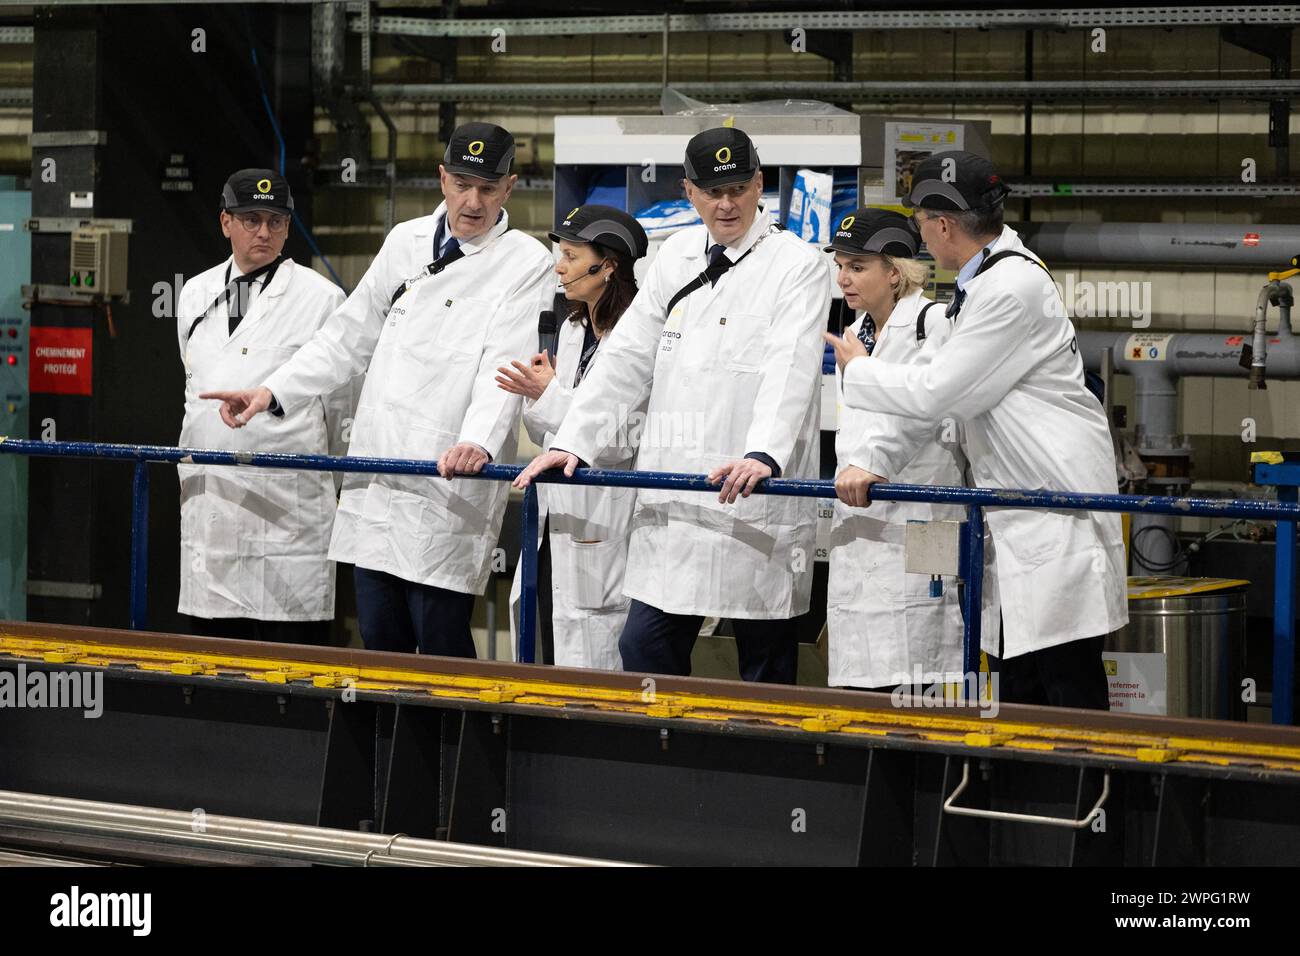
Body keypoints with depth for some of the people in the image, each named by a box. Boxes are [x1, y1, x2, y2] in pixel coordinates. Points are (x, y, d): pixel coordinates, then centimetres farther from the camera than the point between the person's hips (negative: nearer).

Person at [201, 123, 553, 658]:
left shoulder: (526, 263, -3)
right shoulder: (406, 242, 15)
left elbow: (505, 368, -16)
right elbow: (349, 337, 22)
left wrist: (478, 442, -34)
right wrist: (273, 391, 11)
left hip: (449, 485, -6)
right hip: (375, 480, 6)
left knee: (442, 650, -7)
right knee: (380, 645, 7)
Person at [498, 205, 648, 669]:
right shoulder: (573, 328, 14)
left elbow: (620, 443, -19)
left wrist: (551, 394, -16)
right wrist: (536, 393, 0)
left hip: (604, 537, -9)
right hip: (555, 527, 9)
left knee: (594, 666, -5)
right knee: (552, 662, 11)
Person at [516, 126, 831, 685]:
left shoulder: (798, 266, -4)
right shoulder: (676, 257, 15)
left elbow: (790, 371, -18)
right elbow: (627, 357, 15)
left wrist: (763, 455, -34)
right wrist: (572, 443, 4)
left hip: (756, 506, -5)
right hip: (671, 503, 5)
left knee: (765, 662, 2)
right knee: (644, 652, 3)